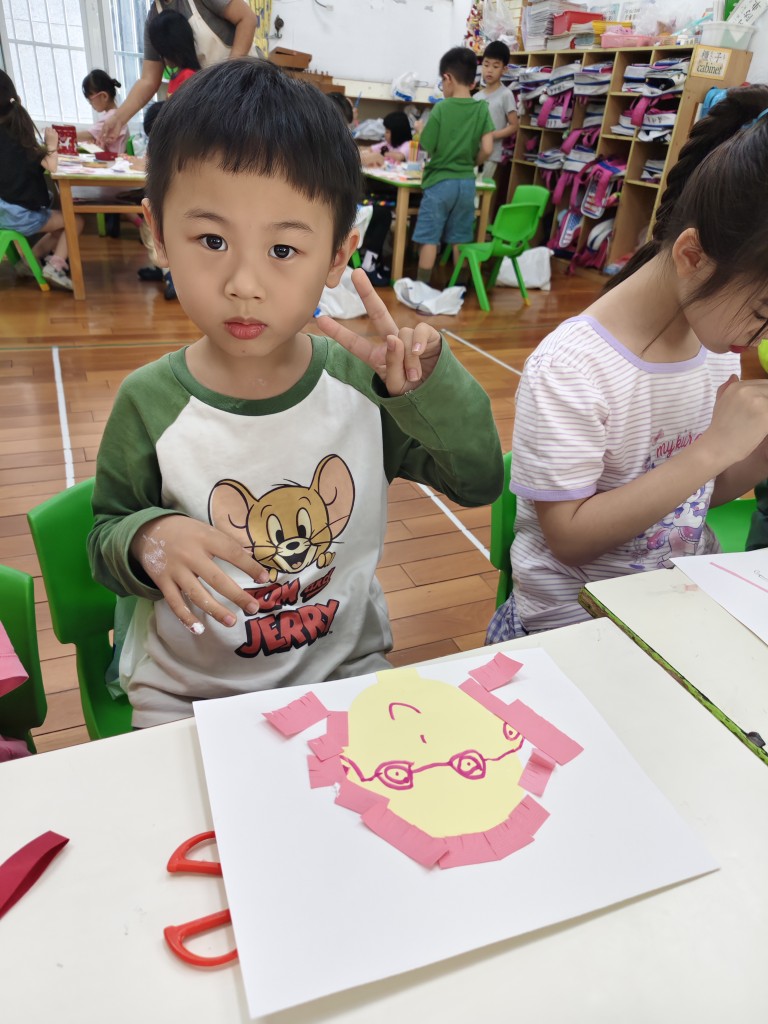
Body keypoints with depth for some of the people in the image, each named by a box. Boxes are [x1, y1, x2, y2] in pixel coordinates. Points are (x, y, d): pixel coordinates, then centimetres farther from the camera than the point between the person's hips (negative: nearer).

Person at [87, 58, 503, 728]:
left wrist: (430, 386, -23)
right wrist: (150, 538, -25)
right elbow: (105, 538, -2)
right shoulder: (149, 404, -16)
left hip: (348, 669, 1)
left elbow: (480, 482, -8)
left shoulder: (366, 382, -12)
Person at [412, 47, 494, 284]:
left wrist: (421, 131, 14)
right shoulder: (482, 109, -1)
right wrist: (470, 163, 13)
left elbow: (427, 147, -6)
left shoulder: (441, 108, -10)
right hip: (466, 183, 4)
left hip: (440, 181, -4)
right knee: (460, 240, 12)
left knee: (429, 238, 2)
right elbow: (487, 150, -5)